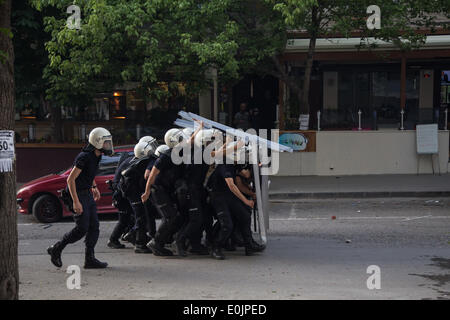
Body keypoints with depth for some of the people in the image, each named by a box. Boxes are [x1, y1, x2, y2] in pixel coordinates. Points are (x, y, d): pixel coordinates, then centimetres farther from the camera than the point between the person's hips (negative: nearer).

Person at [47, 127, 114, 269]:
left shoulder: (96, 156, 6)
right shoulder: (84, 157, -23)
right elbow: (70, 179, -24)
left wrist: (94, 187, 23)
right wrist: (76, 202, -25)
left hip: (87, 194, 9)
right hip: (78, 194, -9)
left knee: (94, 227, 5)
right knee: (82, 228, -7)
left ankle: (90, 258, 8)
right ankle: (56, 249, 9)